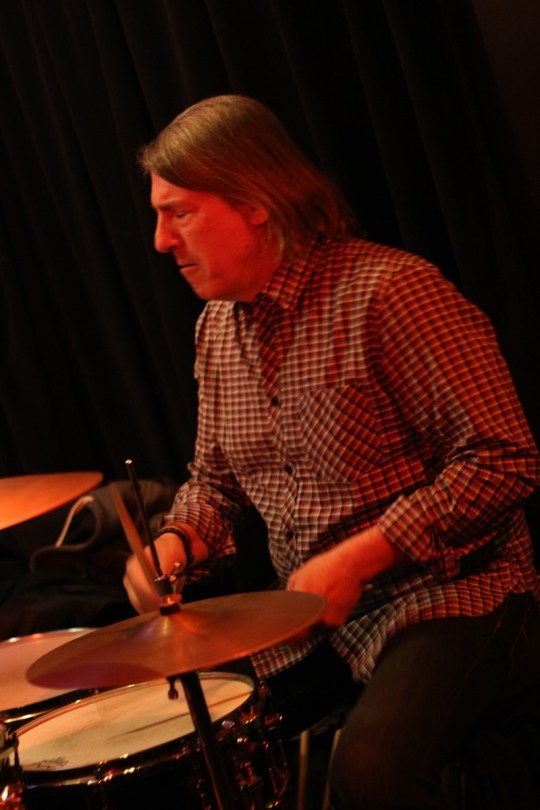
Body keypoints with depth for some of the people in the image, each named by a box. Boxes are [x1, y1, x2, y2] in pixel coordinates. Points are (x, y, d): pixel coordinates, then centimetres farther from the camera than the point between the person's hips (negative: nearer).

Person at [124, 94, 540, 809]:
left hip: (448, 593, -7)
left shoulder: (388, 290, -17)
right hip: (307, 616, 8)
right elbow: (214, 478, 21)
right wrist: (176, 542, -2)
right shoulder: (216, 328, 9)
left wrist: (355, 559, -23)